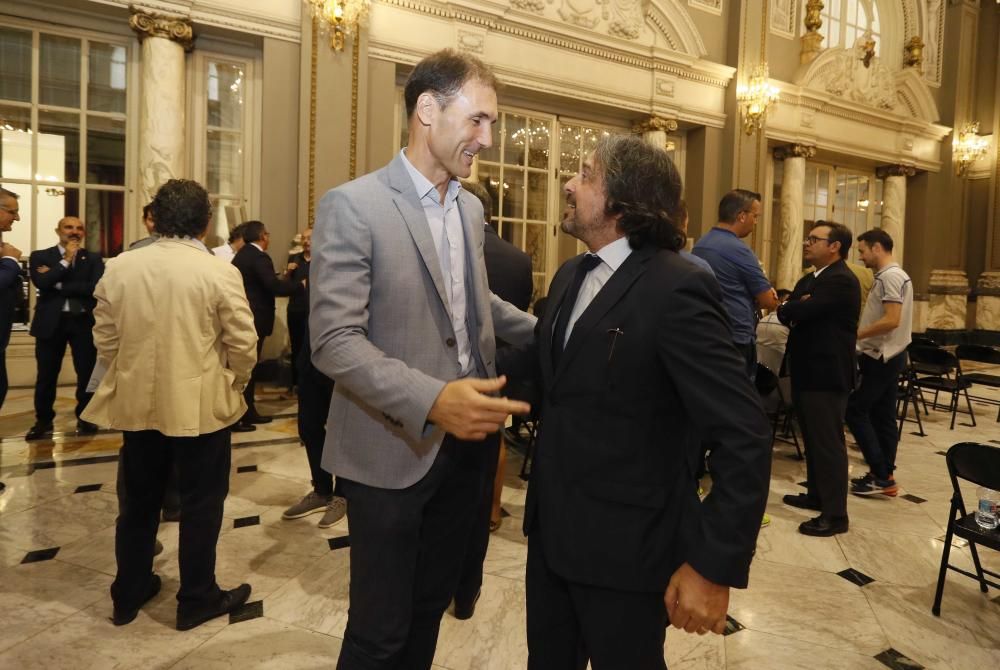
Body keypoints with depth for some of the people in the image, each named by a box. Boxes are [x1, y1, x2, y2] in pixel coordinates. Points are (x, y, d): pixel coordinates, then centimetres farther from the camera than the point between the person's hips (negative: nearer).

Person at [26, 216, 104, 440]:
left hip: (84, 321, 0)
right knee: (46, 375, 7)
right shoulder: (40, 256, 6)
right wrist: (66, 260, -10)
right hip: (51, 322, 0)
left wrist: (57, 284, -10)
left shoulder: (94, 259, 6)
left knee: (87, 373, 4)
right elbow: (41, 283, -12)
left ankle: (84, 418, 20)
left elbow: (95, 288, -11)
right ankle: (43, 420, 23)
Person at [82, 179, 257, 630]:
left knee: (137, 501, 19)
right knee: (200, 503, 10)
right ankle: (196, 598, 23)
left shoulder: (119, 267, -1)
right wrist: (233, 384, 7)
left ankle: (129, 593, 34)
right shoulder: (220, 272, -13)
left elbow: (105, 338, 5)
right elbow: (243, 344, -12)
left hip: (136, 403, 5)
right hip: (200, 404, -4)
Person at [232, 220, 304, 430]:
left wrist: (279, 279, 22)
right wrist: (301, 285, -12)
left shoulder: (241, 255, 13)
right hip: (253, 320, -10)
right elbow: (275, 287, -25)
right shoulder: (259, 257, -16)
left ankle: (248, 412, 24)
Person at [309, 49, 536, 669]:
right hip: (392, 451, -6)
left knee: (431, 607, 23)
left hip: (463, 444, 7)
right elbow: (335, 340, -22)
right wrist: (431, 400, -33)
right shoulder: (353, 206, -15)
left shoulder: (471, 208, 8)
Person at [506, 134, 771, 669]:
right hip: (551, 529, 7)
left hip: (625, 546, -7)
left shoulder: (677, 289, -21)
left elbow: (744, 437, -21)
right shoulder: (571, 275, 5)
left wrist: (715, 565, -21)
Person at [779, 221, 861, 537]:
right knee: (813, 438, 18)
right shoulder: (808, 280, 17)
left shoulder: (842, 281, -15)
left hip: (827, 373, -10)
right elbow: (786, 314, 9)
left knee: (828, 441, -4)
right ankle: (817, 495, 32)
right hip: (807, 370, 10)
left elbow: (800, 311, -25)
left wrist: (790, 307, -2)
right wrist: (794, 308, -13)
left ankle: (835, 514, 3)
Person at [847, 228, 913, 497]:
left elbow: (892, 320, -25)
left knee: (855, 410, -6)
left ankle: (880, 476, -4)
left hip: (880, 357, -10)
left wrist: (856, 334, -18)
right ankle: (885, 475, 15)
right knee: (883, 416, 11)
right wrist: (861, 333, 12)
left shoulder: (890, 276, -17)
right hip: (888, 355, 10)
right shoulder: (893, 275, 16)